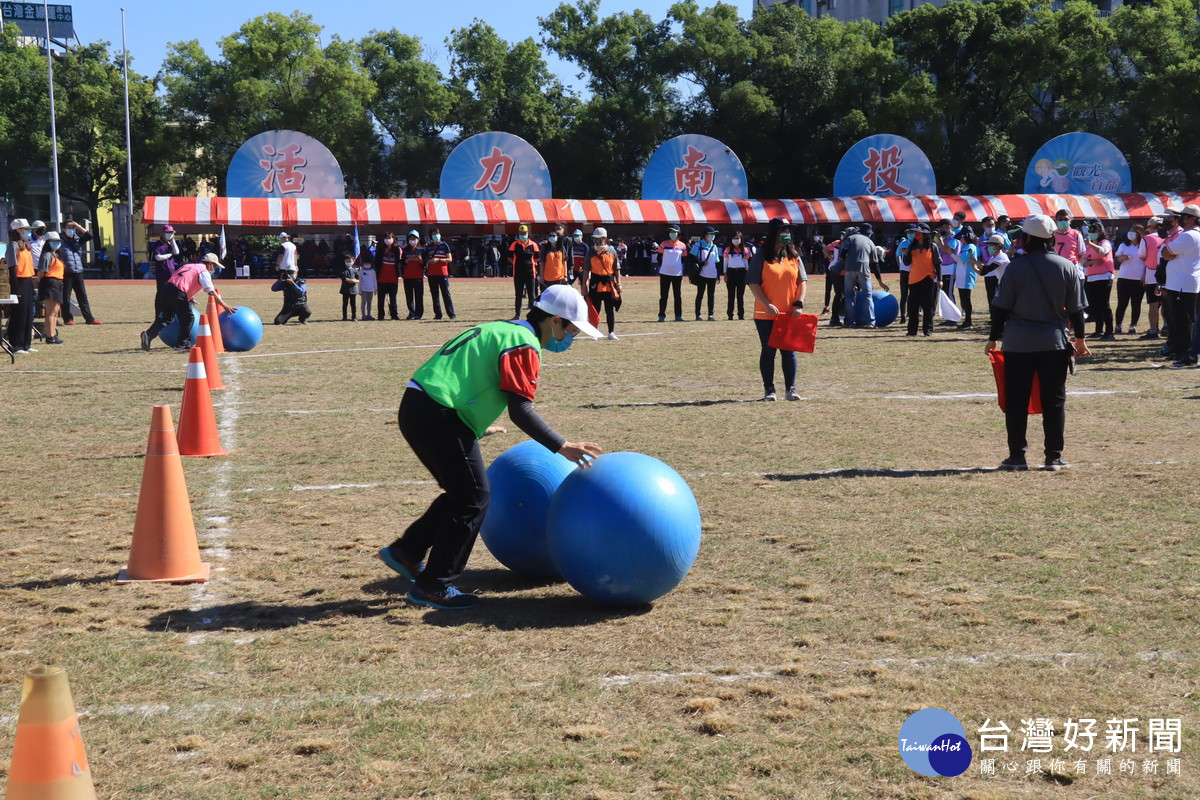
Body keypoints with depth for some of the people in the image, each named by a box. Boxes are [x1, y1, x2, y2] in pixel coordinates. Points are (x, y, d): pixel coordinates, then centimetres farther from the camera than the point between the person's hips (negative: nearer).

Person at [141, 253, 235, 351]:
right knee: (188, 317, 8)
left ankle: (148, 335, 1)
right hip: (178, 294, -7)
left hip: (168, 287, 7)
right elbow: (211, 291, -7)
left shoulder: (189, 265, 27)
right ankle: (184, 345, 13)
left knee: (167, 317, 14)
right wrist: (225, 305, -9)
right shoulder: (204, 272, 3)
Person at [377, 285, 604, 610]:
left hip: (415, 408, 10)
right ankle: (433, 587, 5)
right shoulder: (524, 345, -9)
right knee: (473, 499, -1)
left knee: (462, 493, 20)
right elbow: (521, 410, -17)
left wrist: (477, 425, 38)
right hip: (438, 416, -10)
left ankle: (406, 552, 26)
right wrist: (563, 447, -18)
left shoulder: (501, 330, 20)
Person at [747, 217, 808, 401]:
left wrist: (799, 303, -5)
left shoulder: (794, 256, 9)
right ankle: (768, 389, 11)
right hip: (766, 315, -3)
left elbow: (802, 281, 9)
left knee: (789, 351, 6)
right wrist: (767, 304, -17)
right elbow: (753, 283, -8)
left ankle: (791, 388, 12)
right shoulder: (761, 257, -4)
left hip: (790, 315, 3)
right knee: (768, 351, 4)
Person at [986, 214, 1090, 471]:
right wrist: (1080, 339, 17)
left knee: (1016, 401, 5)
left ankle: (1017, 456, 6)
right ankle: (1054, 457, 8)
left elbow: (1001, 307, -4)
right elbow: (1075, 309, 6)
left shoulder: (1016, 266, -6)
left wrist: (993, 338, 5)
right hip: (1055, 343, 2)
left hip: (1018, 344, -2)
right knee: (1054, 401, 7)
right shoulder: (1067, 267, 1)